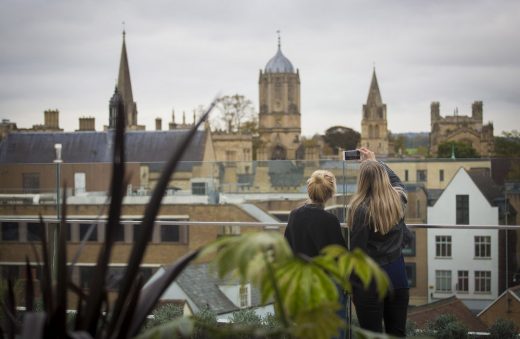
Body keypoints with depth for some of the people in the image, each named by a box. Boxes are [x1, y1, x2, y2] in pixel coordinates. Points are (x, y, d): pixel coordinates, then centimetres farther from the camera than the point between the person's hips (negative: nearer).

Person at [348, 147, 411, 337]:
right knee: (397, 333, 13)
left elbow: (357, 250, -12)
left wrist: (352, 285, -1)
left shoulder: (362, 209, -16)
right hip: (397, 277, 5)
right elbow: (396, 180, 25)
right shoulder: (398, 200, -1)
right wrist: (375, 162, 34)